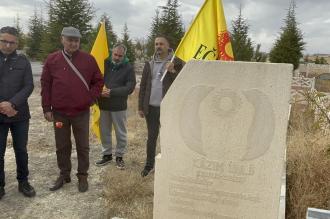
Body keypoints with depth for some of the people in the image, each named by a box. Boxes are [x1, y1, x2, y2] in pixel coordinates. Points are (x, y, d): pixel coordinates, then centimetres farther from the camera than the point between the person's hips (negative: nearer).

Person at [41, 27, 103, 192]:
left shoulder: (88, 59, -1)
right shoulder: (52, 59, 1)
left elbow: (98, 81, 4)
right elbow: (45, 85, 3)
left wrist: (90, 99, -6)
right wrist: (47, 108, -1)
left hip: (81, 112, -1)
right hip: (59, 112, 1)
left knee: (82, 146, 7)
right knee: (62, 146, 13)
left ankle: (82, 176, 22)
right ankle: (64, 175, 29)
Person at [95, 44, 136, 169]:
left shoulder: (128, 68, -5)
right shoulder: (105, 64, 1)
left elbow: (130, 87, -13)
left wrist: (111, 92, -20)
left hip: (119, 106, -3)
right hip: (103, 104, 3)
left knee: (121, 133, 7)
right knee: (104, 131, 13)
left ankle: (119, 156, 24)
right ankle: (107, 154, 29)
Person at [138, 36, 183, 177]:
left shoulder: (176, 63, -1)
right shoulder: (149, 64, 9)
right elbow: (143, 86, 11)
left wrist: (173, 71, -19)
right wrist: (141, 106, 8)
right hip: (151, 107, 3)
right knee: (151, 137, 12)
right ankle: (149, 164, 27)